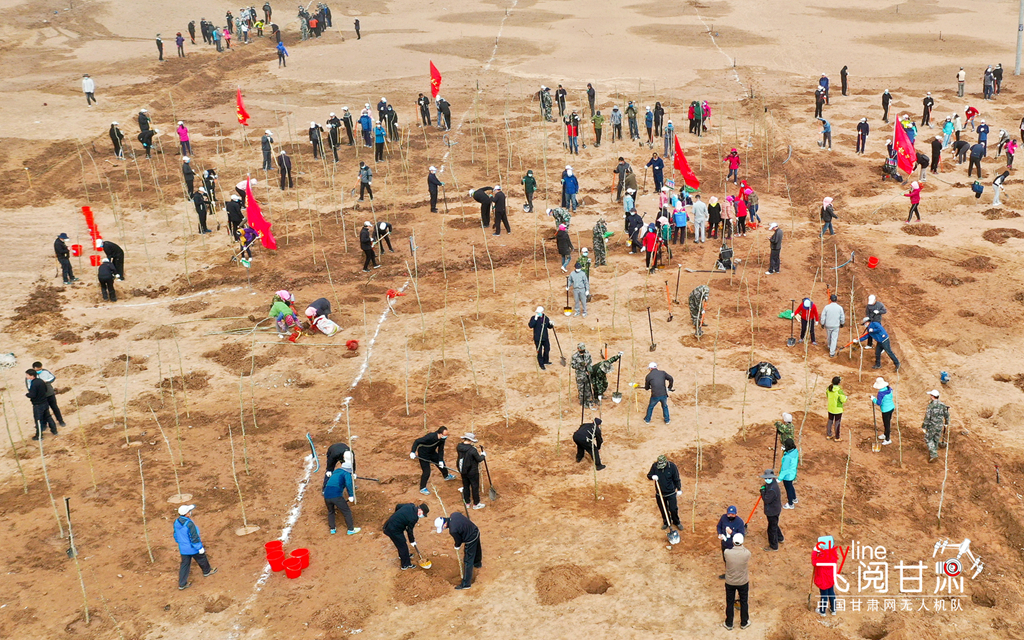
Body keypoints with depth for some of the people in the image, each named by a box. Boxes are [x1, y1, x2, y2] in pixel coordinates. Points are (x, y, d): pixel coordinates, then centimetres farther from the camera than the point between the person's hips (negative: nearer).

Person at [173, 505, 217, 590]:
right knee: (202, 559, 21)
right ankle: (206, 572, 46)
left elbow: (176, 535, 6)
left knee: (184, 564, 16)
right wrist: (200, 548, -12)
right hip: (193, 548, -6)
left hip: (183, 548, 6)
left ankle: (182, 584, 20)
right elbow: (194, 538, -24)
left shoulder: (176, 522, -8)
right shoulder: (189, 524, -32)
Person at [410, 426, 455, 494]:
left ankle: (446, 476, 51)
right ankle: (422, 488, 11)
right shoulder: (430, 437, -39)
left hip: (432, 453, 8)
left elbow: (441, 450, -4)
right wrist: (413, 452, -36)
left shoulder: (442, 439, -16)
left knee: (441, 464, 22)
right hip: (423, 454, -7)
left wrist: (440, 460, -10)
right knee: (426, 472, -7)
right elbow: (417, 441, -34)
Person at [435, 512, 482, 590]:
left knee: (468, 562, 3)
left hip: (471, 541, -9)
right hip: (476, 531, 9)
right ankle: (477, 563, 66)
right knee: (476, 550, 37)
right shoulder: (454, 514, -12)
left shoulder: (453, 530, -31)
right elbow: (467, 518, 6)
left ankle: (466, 584, 13)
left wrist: (457, 547, 9)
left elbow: (458, 540, -13)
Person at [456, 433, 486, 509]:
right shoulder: (472, 449, -29)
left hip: (463, 471, 6)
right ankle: (476, 504, 24)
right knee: (475, 487, 11)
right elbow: (479, 459, -18)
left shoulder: (459, 447, -9)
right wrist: (483, 455, 2)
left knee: (466, 486, 21)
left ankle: (467, 502, 35)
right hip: (472, 472, -6)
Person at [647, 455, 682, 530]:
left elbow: (676, 479, -5)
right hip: (659, 493, 2)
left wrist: (679, 489, -7)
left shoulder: (672, 466, -15)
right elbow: (649, 475, 0)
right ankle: (666, 522, 39)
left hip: (671, 493, -2)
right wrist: (652, 477, -23)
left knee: (673, 509, 4)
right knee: (663, 510, 15)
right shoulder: (655, 466, -11)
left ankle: (676, 522, 31)